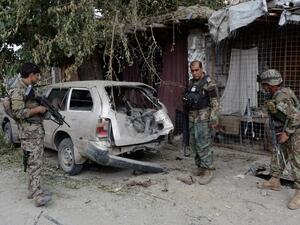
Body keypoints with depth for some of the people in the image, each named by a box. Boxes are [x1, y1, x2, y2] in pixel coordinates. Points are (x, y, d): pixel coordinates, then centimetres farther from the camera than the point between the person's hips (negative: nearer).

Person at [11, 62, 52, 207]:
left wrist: (43, 108, 12)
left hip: (38, 131, 9)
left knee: (36, 162, 13)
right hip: (29, 133, -9)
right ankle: (37, 195, -12)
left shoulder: (29, 88, 17)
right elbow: (18, 113, -19)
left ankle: (33, 190, 22)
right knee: (34, 163, -12)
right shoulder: (18, 90, -11)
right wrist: (38, 109, -14)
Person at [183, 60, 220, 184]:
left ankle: (208, 170, -1)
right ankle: (200, 166, 24)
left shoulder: (209, 83, -9)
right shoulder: (191, 83, 14)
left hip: (203, 118, -8)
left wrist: (214, 118, -17)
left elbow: (215, 103, -12)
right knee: (194, 144, 12)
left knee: (203, 144, -8)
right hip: (192, 118, 8)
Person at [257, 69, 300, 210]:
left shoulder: (281, 99, -27)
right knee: (277, 157, 18)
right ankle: (275, 182, 31)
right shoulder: (281, 93, 4)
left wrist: (287, 133, -23)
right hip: (285, 133, 11)